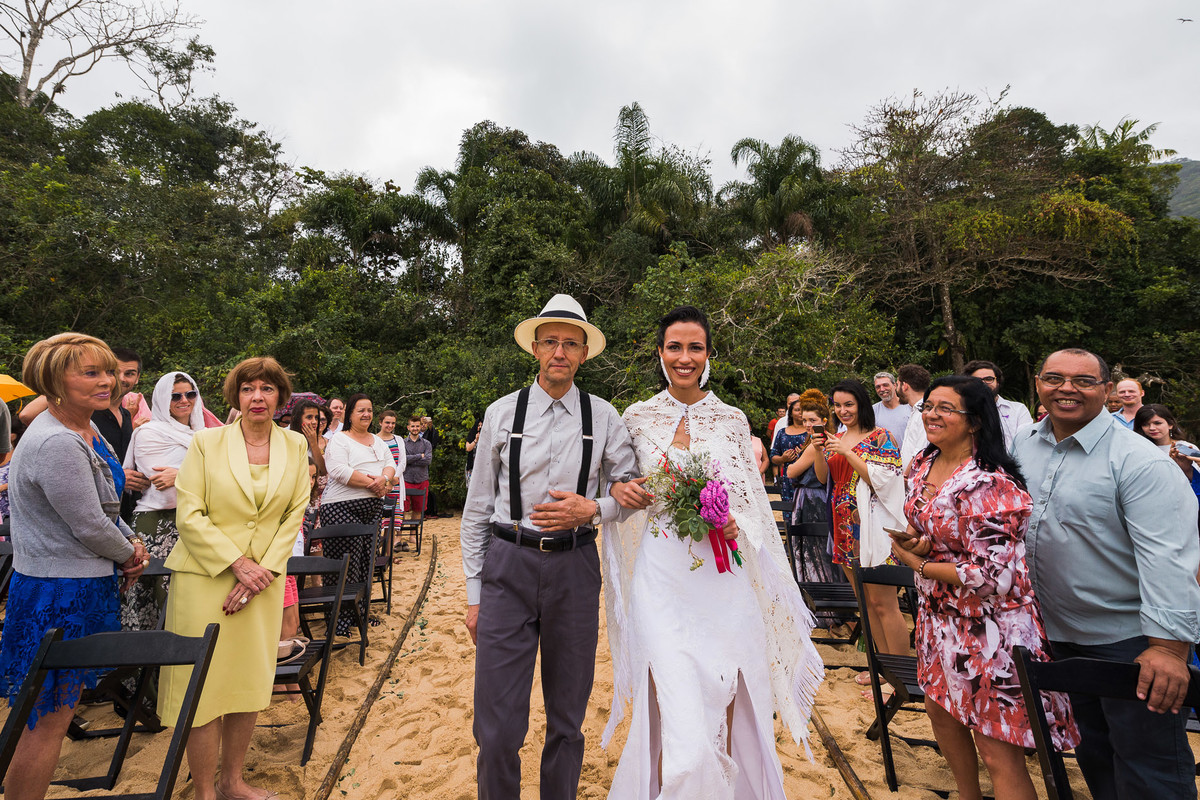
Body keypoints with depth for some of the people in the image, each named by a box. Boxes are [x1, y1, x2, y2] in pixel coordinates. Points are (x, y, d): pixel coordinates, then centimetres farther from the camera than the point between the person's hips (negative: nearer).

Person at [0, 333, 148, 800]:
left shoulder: (86, 431, 8)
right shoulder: (56, 444, -23)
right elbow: (90, 525, -21)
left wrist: (132, 542, 4)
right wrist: (128, 555, -4)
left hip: (85, 586, 10)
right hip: (58, 594, -10)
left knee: (54, 713, 21)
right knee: (49, 719, 4)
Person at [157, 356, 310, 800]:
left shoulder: (295, 445, 3)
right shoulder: (206, 442, -4)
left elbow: (295, 515, 3)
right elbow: (189, 516, -7)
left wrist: (264, 570, -6)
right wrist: (238, 562, -14)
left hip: (264, 581, 3)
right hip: (206, 578, -3)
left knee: (251, 685, 11)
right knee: (205, 689, 4)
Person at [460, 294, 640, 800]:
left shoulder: (604, 417, 1)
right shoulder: (501, 413, 0)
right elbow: (477, 509, 4)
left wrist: (594, 510, -13)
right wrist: (474, 592, 4)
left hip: (575, 566, 1)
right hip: (508, 565, -1)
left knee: (568, 716, 17)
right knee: (497, 725, 3)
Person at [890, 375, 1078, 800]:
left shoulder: (988, 485, -25)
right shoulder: (922, 465, 0)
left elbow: (993, 577, -25)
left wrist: (919, 564, -15)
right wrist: (912, 539, -9)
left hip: (988, 627, -8)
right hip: (938, 616, 9)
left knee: (998, 754, 2)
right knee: (940, 712, 24)